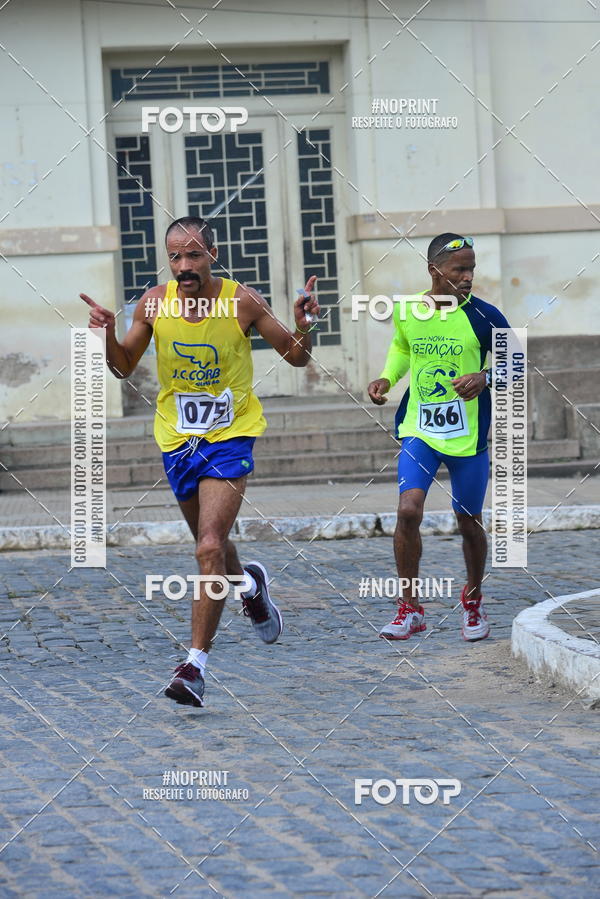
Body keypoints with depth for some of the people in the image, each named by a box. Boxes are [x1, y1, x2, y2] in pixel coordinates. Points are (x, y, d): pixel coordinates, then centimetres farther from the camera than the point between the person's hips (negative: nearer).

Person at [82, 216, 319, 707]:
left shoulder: (243, 302, -12)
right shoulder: (154, 303, -5)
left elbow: (295, 356, -1)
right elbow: (125, 367, 8)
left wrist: (303, 328, -23)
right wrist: (108, 335, -12)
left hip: (230, 437, -4)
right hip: (177, 440, 4)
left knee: (210, 547, -18)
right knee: (212, 544, 19)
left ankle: (196, 664, -16)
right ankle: (249, 584, 53)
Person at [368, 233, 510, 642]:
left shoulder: (483, 317, -10)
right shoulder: (406, 312, -1)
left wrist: (485, 378, -20)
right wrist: (387, 378, 4)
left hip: (468, 437, -1)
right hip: (418, 429, 1)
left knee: (470, 523, 8)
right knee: (408, 510, -17)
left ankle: (474, 600, 34)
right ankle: (410, 608, -6)